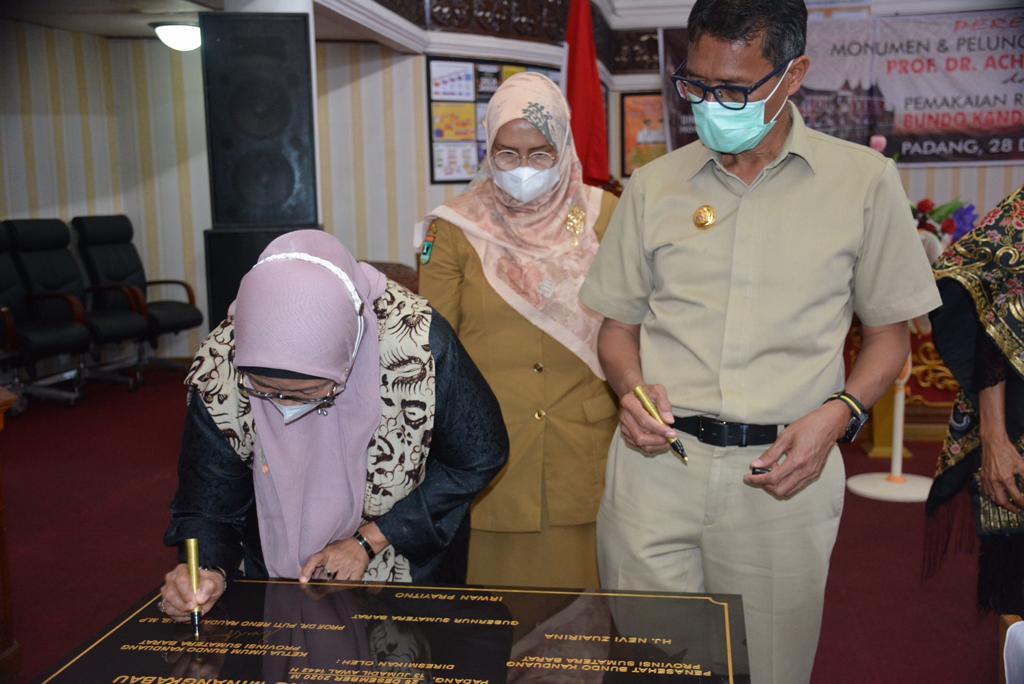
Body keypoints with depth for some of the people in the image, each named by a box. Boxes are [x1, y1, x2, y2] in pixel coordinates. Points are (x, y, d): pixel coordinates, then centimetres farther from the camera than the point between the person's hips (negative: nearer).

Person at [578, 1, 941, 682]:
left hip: (783, 473, -1)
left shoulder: (864, 180, 2)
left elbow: (889, 332, 7)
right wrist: (632, 387, -8)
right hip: (656, 461, 2)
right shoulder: (653, 186, 7)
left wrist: (838, 413, -10)